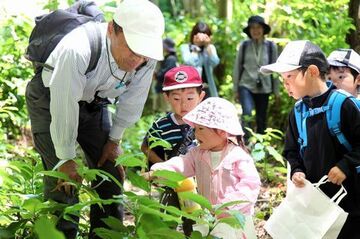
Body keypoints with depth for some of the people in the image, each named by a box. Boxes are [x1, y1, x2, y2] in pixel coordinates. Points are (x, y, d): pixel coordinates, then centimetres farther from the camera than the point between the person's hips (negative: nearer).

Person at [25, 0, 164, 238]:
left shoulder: (147, 60, -25)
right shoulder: (76, 51, -42)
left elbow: (132, 102, -7)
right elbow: (63, 108, -32)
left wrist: (114, 140, 2)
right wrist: (67, 158, -22)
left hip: (93, 101, 5)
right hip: (51, 99, -5)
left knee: (111, 170, 4)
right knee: (64, 178, -14)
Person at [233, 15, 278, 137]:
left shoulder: (271, 46, 2)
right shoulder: (244, 45, 1)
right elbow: (237, 68, 6)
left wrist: (276, 91, 7)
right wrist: (235, 89, 6)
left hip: (264, 87, 2)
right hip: (246, 86, -2)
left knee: (261, 120, 8)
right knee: (247, 113, -24)